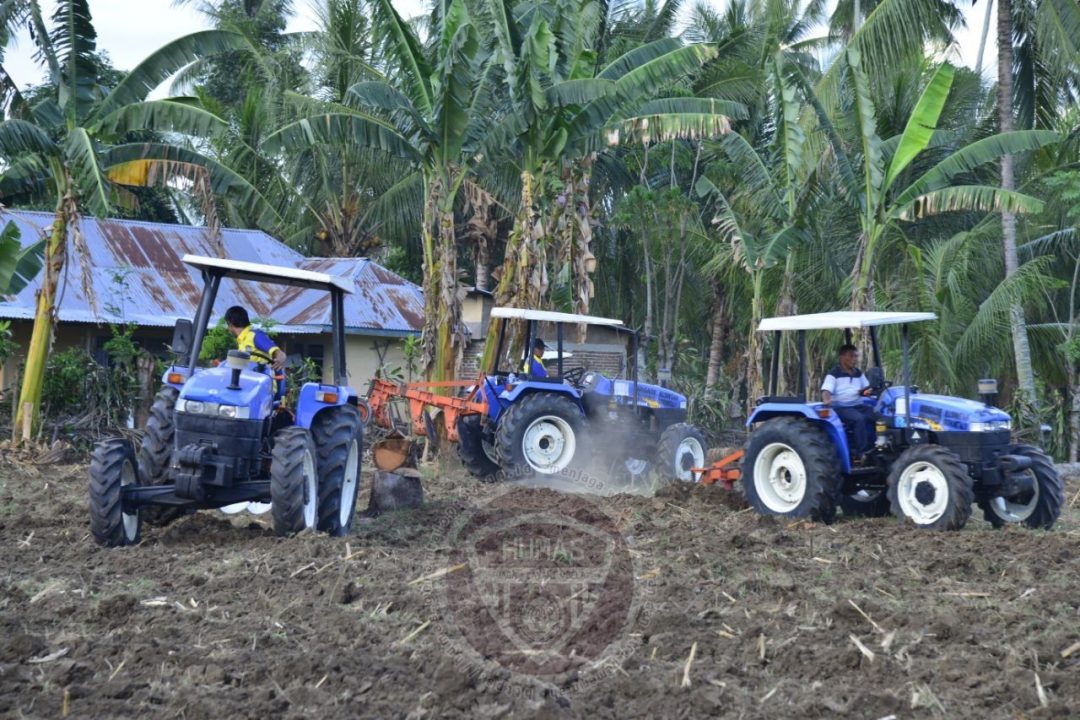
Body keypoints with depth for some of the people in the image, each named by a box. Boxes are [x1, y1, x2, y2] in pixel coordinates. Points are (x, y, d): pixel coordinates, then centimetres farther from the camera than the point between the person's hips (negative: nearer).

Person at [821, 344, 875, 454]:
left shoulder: (858, 373, 17)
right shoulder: (834, 374, -3)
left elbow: (867, 389, 24)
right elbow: (826, 390, -15)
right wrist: (827, 400, -37)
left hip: (858, 406, 6)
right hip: (841, 408, -6)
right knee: (859, 419, -33)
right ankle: (862, 452, -29)